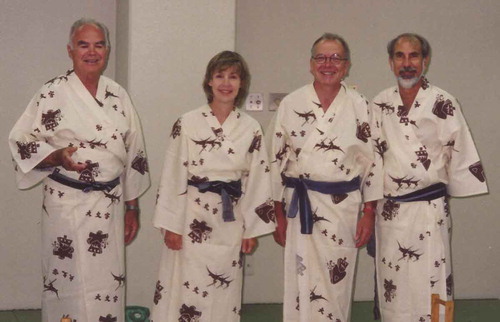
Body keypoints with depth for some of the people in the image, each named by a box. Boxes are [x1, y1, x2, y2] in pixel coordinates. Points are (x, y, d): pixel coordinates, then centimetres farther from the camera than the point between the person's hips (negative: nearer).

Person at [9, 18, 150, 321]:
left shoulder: (118, 96, 8)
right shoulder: (53, 93, -4)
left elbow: (134, 153, 12)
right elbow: (21, 140, -4)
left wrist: (132, 207, 12)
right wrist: (57, 157, -23)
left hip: (110, 203, 4)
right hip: (67, 203, -4)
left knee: (109, 284, 9)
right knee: (68, 283, 0)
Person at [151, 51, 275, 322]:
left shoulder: (251, 128, 4)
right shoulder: (187, 123, -3)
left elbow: (257, 180, 6)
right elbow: (173, 175, -3)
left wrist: (252, 229, 4)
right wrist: (171, 225, -6)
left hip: (230, 222, 2)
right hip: (191, 219, -2)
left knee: (223, 296, 9)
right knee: (183, 292, 0)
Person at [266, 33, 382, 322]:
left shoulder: (360, 106, 2)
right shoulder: (291, 104, 2)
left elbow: (370, 160, 4)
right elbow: (277, 160, 5)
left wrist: (369, 213, 0)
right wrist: (279, 216, 4)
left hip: (344, 208, 1)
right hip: (301, 208, 0)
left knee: (338, 286, 7)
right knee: (302, 287, -2)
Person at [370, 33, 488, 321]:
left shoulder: (443, 104, -5)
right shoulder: (379, 105, 6)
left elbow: (462, 157, -1)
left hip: (430, 210, -3)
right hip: (388, 210, 4)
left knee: (430, 286, -3)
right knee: (392, 288, 11)